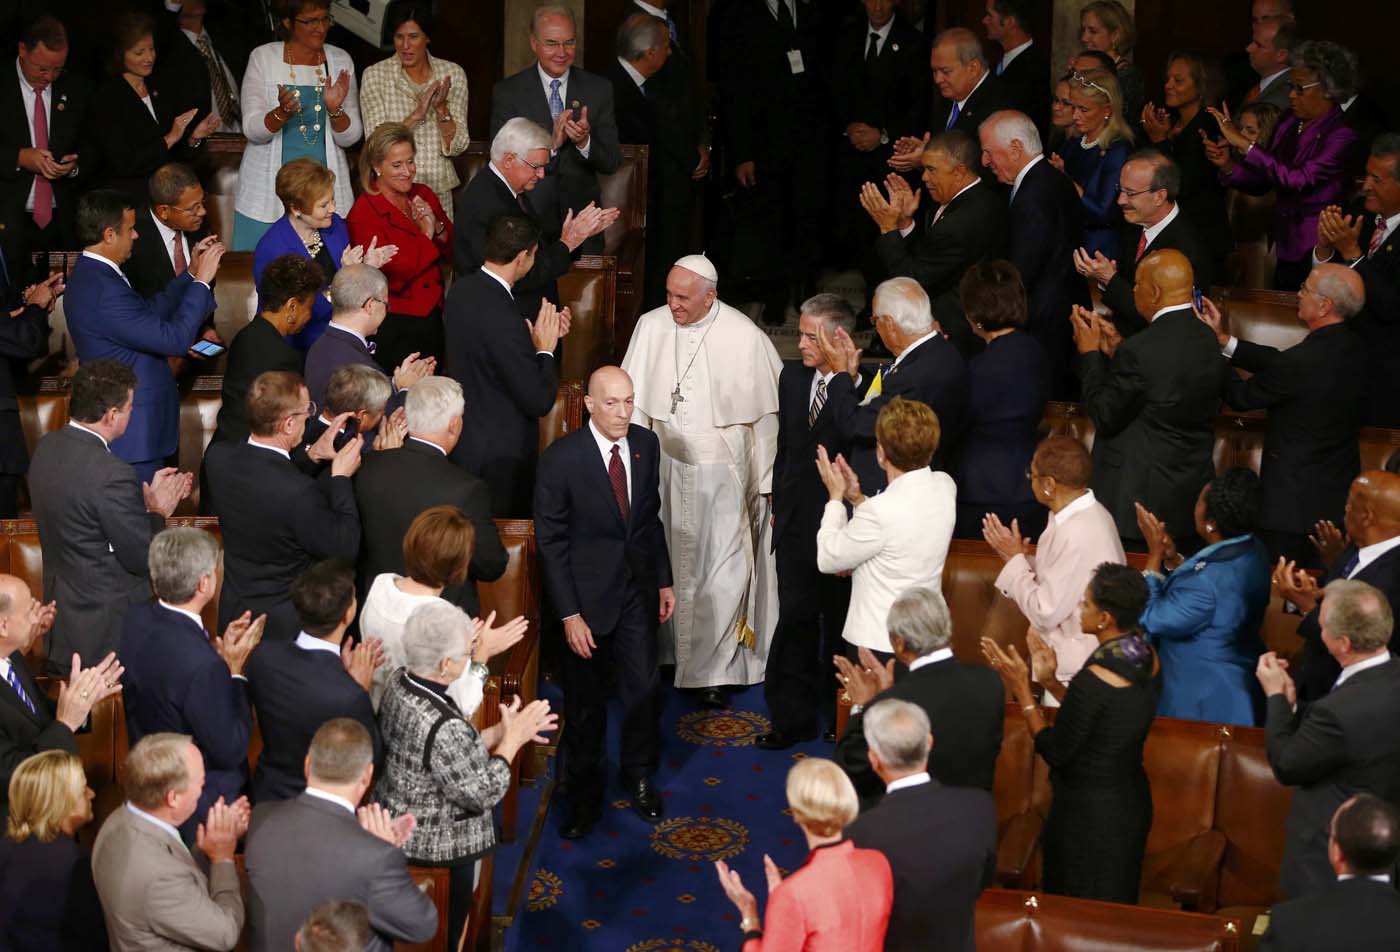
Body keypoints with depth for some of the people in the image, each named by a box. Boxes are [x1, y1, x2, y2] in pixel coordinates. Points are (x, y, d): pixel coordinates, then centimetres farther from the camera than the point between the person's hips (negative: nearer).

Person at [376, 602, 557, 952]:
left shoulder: (400, 683, -9)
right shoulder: (443, 727, -34)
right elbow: (482, 793, -21)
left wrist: (501, 731, 1)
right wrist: (513, 739, -11)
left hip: (393, 828, 9)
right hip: (436, 851, -9)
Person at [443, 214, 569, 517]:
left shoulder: (461, 289, -4)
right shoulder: (503, 320, -30)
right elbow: (539, 401, -24)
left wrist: (535, 335, 4)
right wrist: (545, 349, -11)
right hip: (498, 455, -9)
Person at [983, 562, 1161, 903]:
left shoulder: (1095, 677, -29)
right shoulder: (1148, 658, -4)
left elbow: (1055, 752, -19)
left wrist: (1021, 689, -15)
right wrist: (1050, 682, 3)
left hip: (1090, 810, -8)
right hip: (1131, 800, 8)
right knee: (1114, 908, 23)